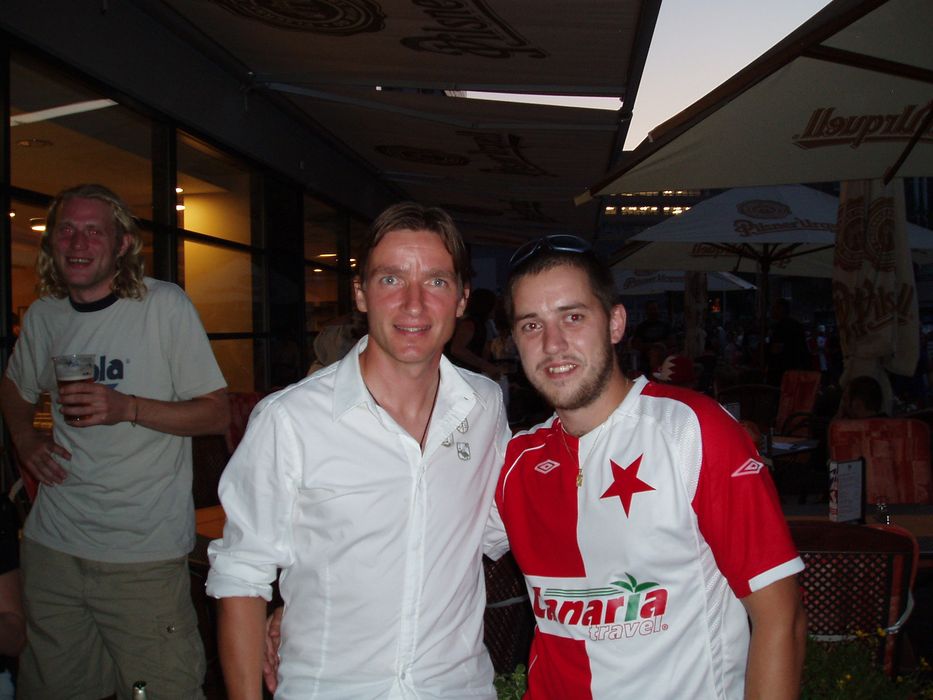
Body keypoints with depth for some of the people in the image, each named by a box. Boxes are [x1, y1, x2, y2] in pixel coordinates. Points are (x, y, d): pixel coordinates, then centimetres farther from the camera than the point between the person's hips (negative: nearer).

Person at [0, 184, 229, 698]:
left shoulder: (165, 305, -8)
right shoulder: (43, 315, 7)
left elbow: (217, 413, -7)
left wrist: (127, 408, -21)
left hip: (145, 551, -4)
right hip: (53, 541, 5)